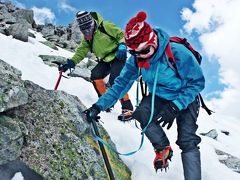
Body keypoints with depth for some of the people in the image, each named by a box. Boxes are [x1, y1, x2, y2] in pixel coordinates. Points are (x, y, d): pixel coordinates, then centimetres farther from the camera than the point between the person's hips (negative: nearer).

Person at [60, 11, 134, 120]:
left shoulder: (105, 26, -15)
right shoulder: (87, 38, 6)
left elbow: (121, 35, -13)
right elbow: (81, 51, 6)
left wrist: (122, 46, -31)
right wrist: (71, 63, -6)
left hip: (118, 56, -7)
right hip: (105, 60, 7)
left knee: (114, 80, -23)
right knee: (95, 75, -10)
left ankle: (128, 109, -21)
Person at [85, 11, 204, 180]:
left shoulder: (177, 52, -31)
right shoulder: (135, 60, -16)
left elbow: (197, 82, -22)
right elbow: (121, 84, -10)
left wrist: (175, 107, -31)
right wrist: (99, 105, -22)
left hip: (185, 98, -3)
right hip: (158, 97, 4)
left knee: (187, 142, -17)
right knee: (142, 113, -26)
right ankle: (163, 148, -2)